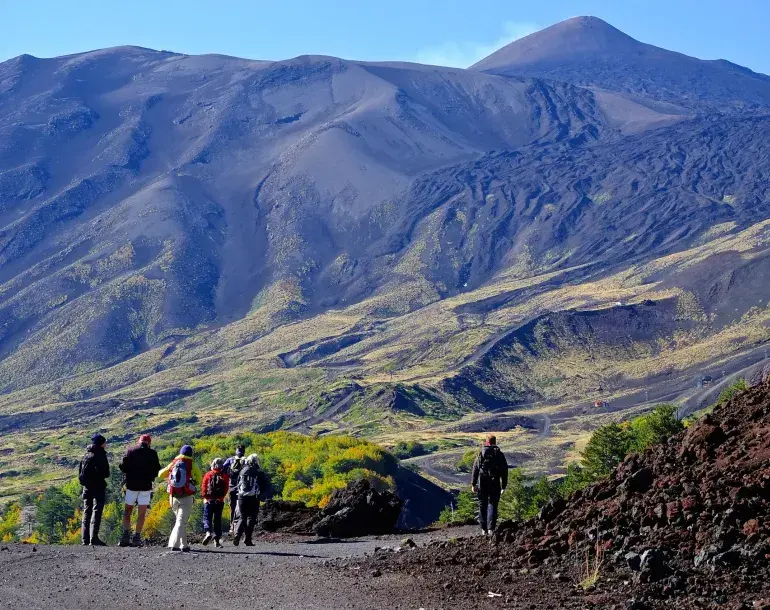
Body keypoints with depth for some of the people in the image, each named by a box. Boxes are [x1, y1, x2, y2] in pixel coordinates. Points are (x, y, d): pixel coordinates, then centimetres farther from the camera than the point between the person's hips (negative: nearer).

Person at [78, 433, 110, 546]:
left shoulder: (86, 455, 13)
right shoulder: (100, 454, -8)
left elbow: (80, 472, 14)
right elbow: (106, 472, -13)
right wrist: (105, 475, 6)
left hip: (86, 486, 7)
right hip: (98, 486, -7)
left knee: (87, 511, 11)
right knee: (97, 510, -8)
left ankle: (85, 539, 7)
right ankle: (93, 538, -18)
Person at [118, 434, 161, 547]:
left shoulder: (131, 451, 2)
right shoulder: (152, 453, -1)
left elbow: (122, 467, -2)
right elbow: (156, 470, 0)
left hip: (131, 485, 1)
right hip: (146, 486, -1)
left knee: (127, 511, 11)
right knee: (142, 512, 3)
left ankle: (126, 535, -1)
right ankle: (137, 537, -3)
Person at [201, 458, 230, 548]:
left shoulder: (208, 475, -1)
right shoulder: (224, 477, 0)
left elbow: (203, 487, -3)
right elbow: (226, 489, -3)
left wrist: (205, 497, 5)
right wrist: (221, 497, 4)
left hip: (208, 500, -1)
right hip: (219, 501, 1)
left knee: (207, 517, 4)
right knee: (217, 519, 9)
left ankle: (208, 532, -23)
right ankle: (217, 539, 7)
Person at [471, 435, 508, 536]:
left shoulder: (481, 454, 1)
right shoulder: (499, 455, 3)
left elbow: (475, 469, 0)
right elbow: (504, 471, 4)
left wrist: (473, 484, 4)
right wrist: (504, 486, 10)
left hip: (482, 484, 0)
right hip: (495, 484, 0)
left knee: (482, 505, 10)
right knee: (492, 505, 3)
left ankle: (484, 529, 11)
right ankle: (491, 528, -11)